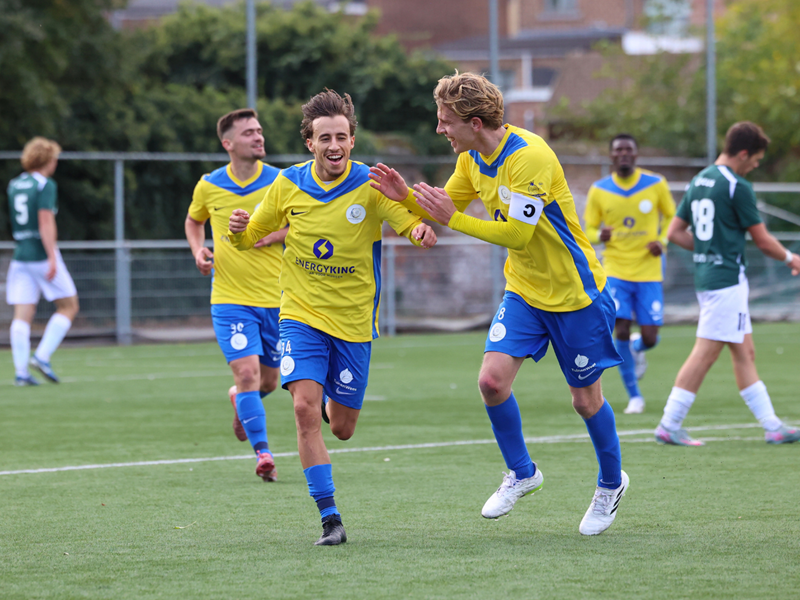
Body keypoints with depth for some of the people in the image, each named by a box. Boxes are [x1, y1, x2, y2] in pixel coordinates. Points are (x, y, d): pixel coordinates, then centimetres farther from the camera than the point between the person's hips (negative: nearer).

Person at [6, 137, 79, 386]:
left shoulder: (13, 185, 12)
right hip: (42, 255, -6)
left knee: (22, 316, 2)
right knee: (69, 307, 6)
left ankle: (21, 371, -7)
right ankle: (42, 356, -7)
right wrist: (52, 258, -22)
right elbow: (46, 222, -18)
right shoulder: (45, 185, -8)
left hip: (20, 257, 6)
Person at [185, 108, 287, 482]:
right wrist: (198, 251, 1)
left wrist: (272, 235, -15)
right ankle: (262, 453, -13)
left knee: (268, 381, 11)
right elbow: (193, 221, 20)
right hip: (230, 298, -1)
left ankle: (239, 400, 46)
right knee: (247, 371, -16)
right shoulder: (208, 186, 0)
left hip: (276, 297, 1)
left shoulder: (280, 182, -4)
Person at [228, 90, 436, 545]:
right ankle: (330, 518, -13)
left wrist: (422, 231, -44)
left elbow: (412, 225, -20)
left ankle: (331, 400, 47)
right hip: (302, 315, 0)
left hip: (354, 322, 0)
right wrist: (239, 230, -16)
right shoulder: (288, 186, -3)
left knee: (342, 428, 8)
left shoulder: (371, 186, -10)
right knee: (305, 409, -20)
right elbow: (250, 238, 8)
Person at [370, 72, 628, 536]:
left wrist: (452, 219, -28)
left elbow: (518, 234, -29)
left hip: (574, 292, -7)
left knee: (586, 399, 5)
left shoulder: (530, 157, -27)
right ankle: (521, 473, 11)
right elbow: (446, 206, 9)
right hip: (524, 289, 7)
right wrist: (405, 196, -10)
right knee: (493, 379, -10)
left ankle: (611, 483, 30)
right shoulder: (472, 157, -1)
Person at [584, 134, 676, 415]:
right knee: (621, 331, -14)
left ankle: (637, 348, 36)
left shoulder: (656, 184, -2)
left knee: (650, 338, -5)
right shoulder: (599, 191, -1)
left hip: (649, 272, 0)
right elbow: (590, 230, 6)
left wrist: (663, 241, -9)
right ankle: (634, 396, 2)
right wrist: (600, 236, -18)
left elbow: (671, 216, 11)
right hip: (615, 271, 0)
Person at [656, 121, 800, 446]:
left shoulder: (699, 181, 12)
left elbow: (674, 232, 14)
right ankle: (669, 425, -7)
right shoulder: (737, 187, -13)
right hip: (727, 280, -9)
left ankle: (772, 425, 13)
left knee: (745, 353, 11)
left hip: (705, 276, 9)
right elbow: (762, 240, -8)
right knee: (705, 354, -7)